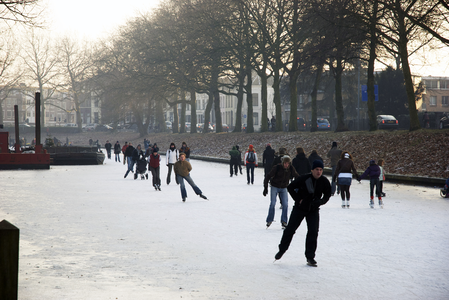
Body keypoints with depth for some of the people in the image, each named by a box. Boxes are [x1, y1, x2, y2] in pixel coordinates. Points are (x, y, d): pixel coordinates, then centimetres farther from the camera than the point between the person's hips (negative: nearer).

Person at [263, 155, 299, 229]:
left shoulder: (291, 169, -12)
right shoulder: (277, 168, -21)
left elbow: (297, 177, 5)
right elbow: (268, 176, -16)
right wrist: (265, 188, -20)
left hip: (283, 188, 3)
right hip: (274, 187, -3)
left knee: (285, 204, -7)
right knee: (272, 203, -9)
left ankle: (284, 221, 4)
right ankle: (269, 220, 8)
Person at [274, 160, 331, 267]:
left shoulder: (324, 182, -9)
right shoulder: (304, 179, -18)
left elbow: (327, 195, 7)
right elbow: (290, 187, -6)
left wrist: (320, 201, -14)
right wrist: (298, 199, -13)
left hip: (313, 210, 2)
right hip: (299, 208, -2)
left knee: (313, 232, -7)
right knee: (290, 229, 4)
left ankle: (310, 257, 2)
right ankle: (282, 250, 23)